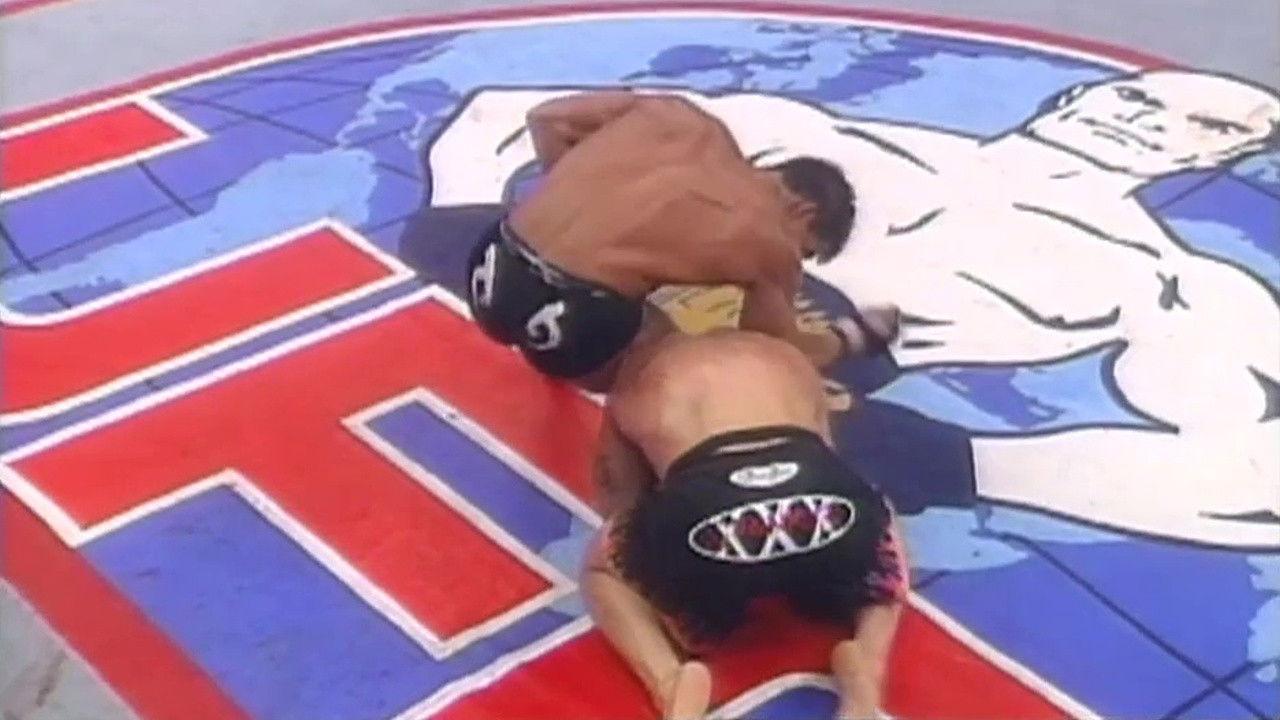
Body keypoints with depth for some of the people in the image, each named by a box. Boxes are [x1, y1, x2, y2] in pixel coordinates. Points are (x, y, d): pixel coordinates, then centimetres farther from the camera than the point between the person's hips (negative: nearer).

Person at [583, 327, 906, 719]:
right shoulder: (787, 358, 38)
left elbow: (617, 498, 40)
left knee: (603, 571, 31)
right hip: (830, 502, 2)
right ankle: (865, 668, 7)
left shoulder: (633, 382, 33)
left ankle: (674, 685, 0)